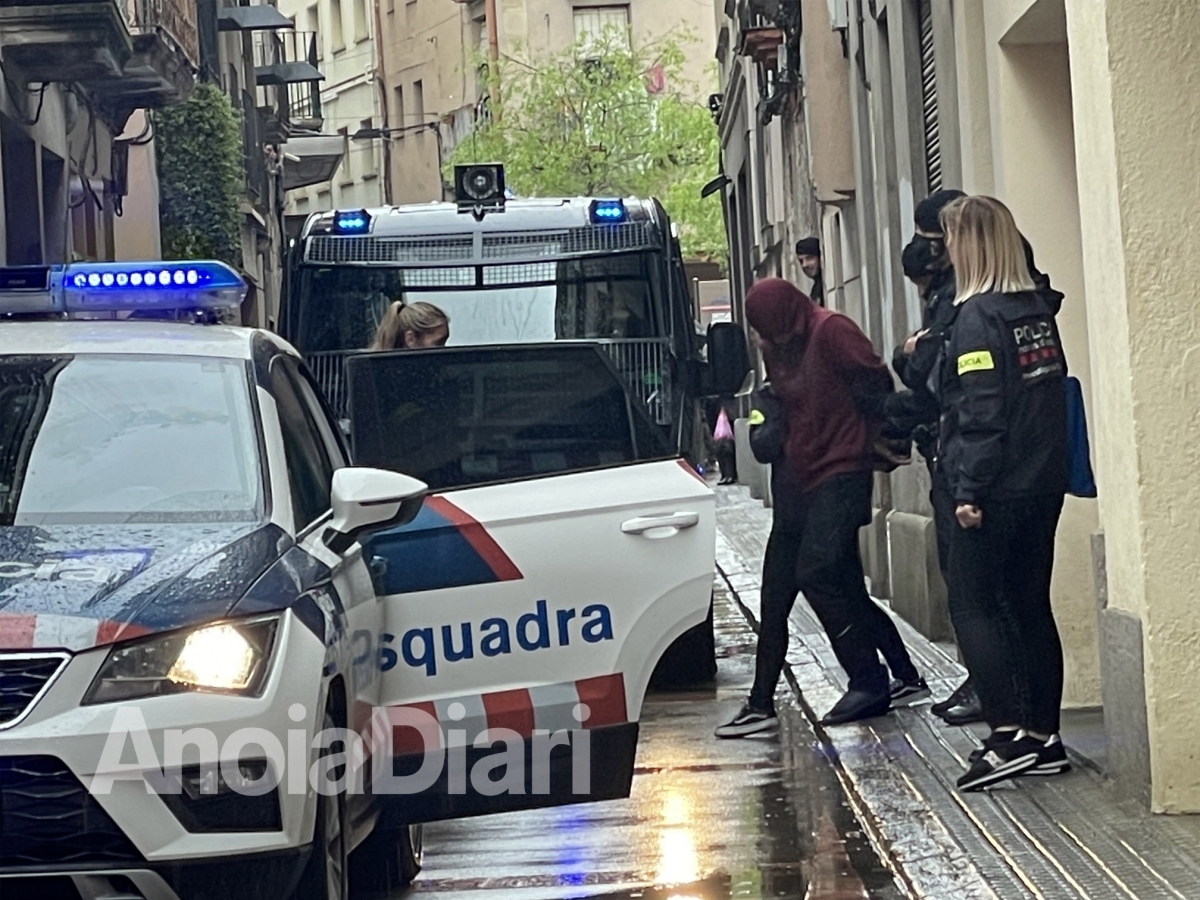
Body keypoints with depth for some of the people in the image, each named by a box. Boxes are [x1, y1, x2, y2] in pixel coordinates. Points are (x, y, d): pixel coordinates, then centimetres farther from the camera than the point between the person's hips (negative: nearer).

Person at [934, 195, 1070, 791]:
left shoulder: (978, 316, -13)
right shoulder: (1038, 310, 10)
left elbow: (981, 412, -18)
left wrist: (969, 490, -17)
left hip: (997, 492, -8)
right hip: (1044, 484, 8)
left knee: (972, 607, -3)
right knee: (1031, 606, 11)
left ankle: (1008, 735, -11)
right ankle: (1043, 738, 13)